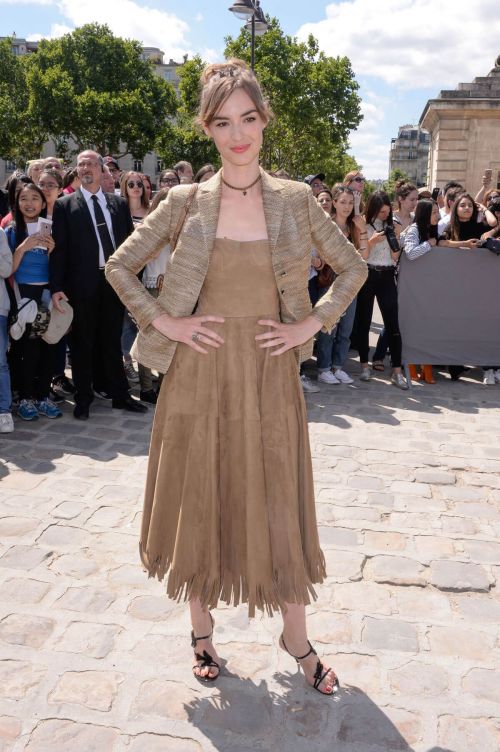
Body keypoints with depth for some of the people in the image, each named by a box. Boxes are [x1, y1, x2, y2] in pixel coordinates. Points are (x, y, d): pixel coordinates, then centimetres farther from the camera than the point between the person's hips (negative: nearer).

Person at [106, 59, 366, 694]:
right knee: (198, 500, 10)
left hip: (269, 375, 0)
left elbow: (353, 268, 10)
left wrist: (312, 323, 0)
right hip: (200, 374, 0)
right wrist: (163, 322, -4)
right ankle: (201, 628, 32)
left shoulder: (295, 200, 1)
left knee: (278, 504, 8)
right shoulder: (185, 202, 0)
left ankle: (296, 637, 28)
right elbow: (118, 266, 6)